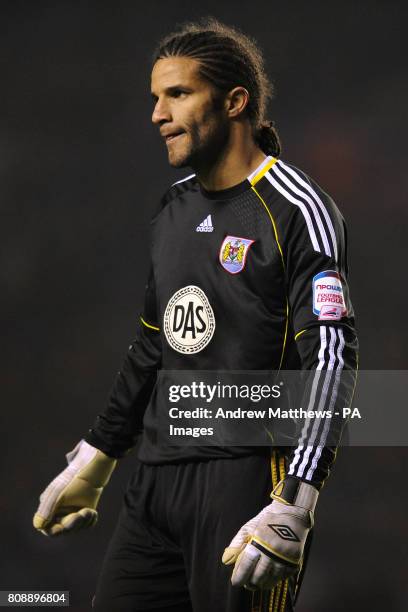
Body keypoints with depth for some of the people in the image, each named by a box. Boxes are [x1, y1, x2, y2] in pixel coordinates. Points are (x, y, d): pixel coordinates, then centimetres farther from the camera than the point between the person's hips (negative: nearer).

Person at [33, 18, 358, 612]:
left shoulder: (295, 210, -9)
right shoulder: (174, 210, 15)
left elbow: (332, 359, -17)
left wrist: (292, 507, -26)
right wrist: (92, 462, 25)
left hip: (244, 480, -7)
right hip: (155, 482, 8)